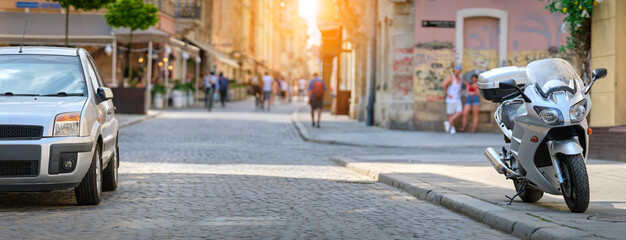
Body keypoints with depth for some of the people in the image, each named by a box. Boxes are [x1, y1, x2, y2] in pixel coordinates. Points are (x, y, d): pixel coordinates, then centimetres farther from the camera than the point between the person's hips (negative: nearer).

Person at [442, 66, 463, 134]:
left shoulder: (460, 79, 11)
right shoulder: (451, 78, -10)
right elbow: (443, 85, -20)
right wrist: (447, 94, -17)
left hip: (458, 100, 6)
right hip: (451, 100, -6)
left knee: (459, 112, -12)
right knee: (451, 114, -1)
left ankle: (449, 123, -4)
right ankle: (452, 128, 10)